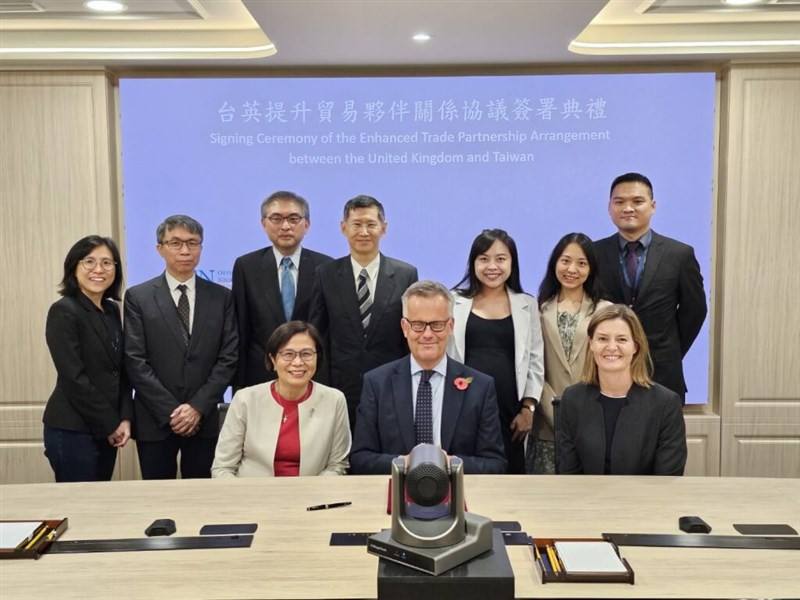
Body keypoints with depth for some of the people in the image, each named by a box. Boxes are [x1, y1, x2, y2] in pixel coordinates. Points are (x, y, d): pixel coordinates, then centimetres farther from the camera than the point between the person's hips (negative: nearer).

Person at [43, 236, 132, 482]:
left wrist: (125, 419, -2)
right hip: (72, 431, -7)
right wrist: (110, 425, -11)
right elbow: (74, 378, -16)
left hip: (106, 431, 7)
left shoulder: (112, 310, 9)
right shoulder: (63, 311, -12)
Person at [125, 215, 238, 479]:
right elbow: (135, 361, -5)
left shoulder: (221, 297, 5)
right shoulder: (138, 297, 1)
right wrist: (170, 411, -10)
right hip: (155, 420, -1)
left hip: (204, 420, 1)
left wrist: (198, 407, -9)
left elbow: (229, 357, 0)